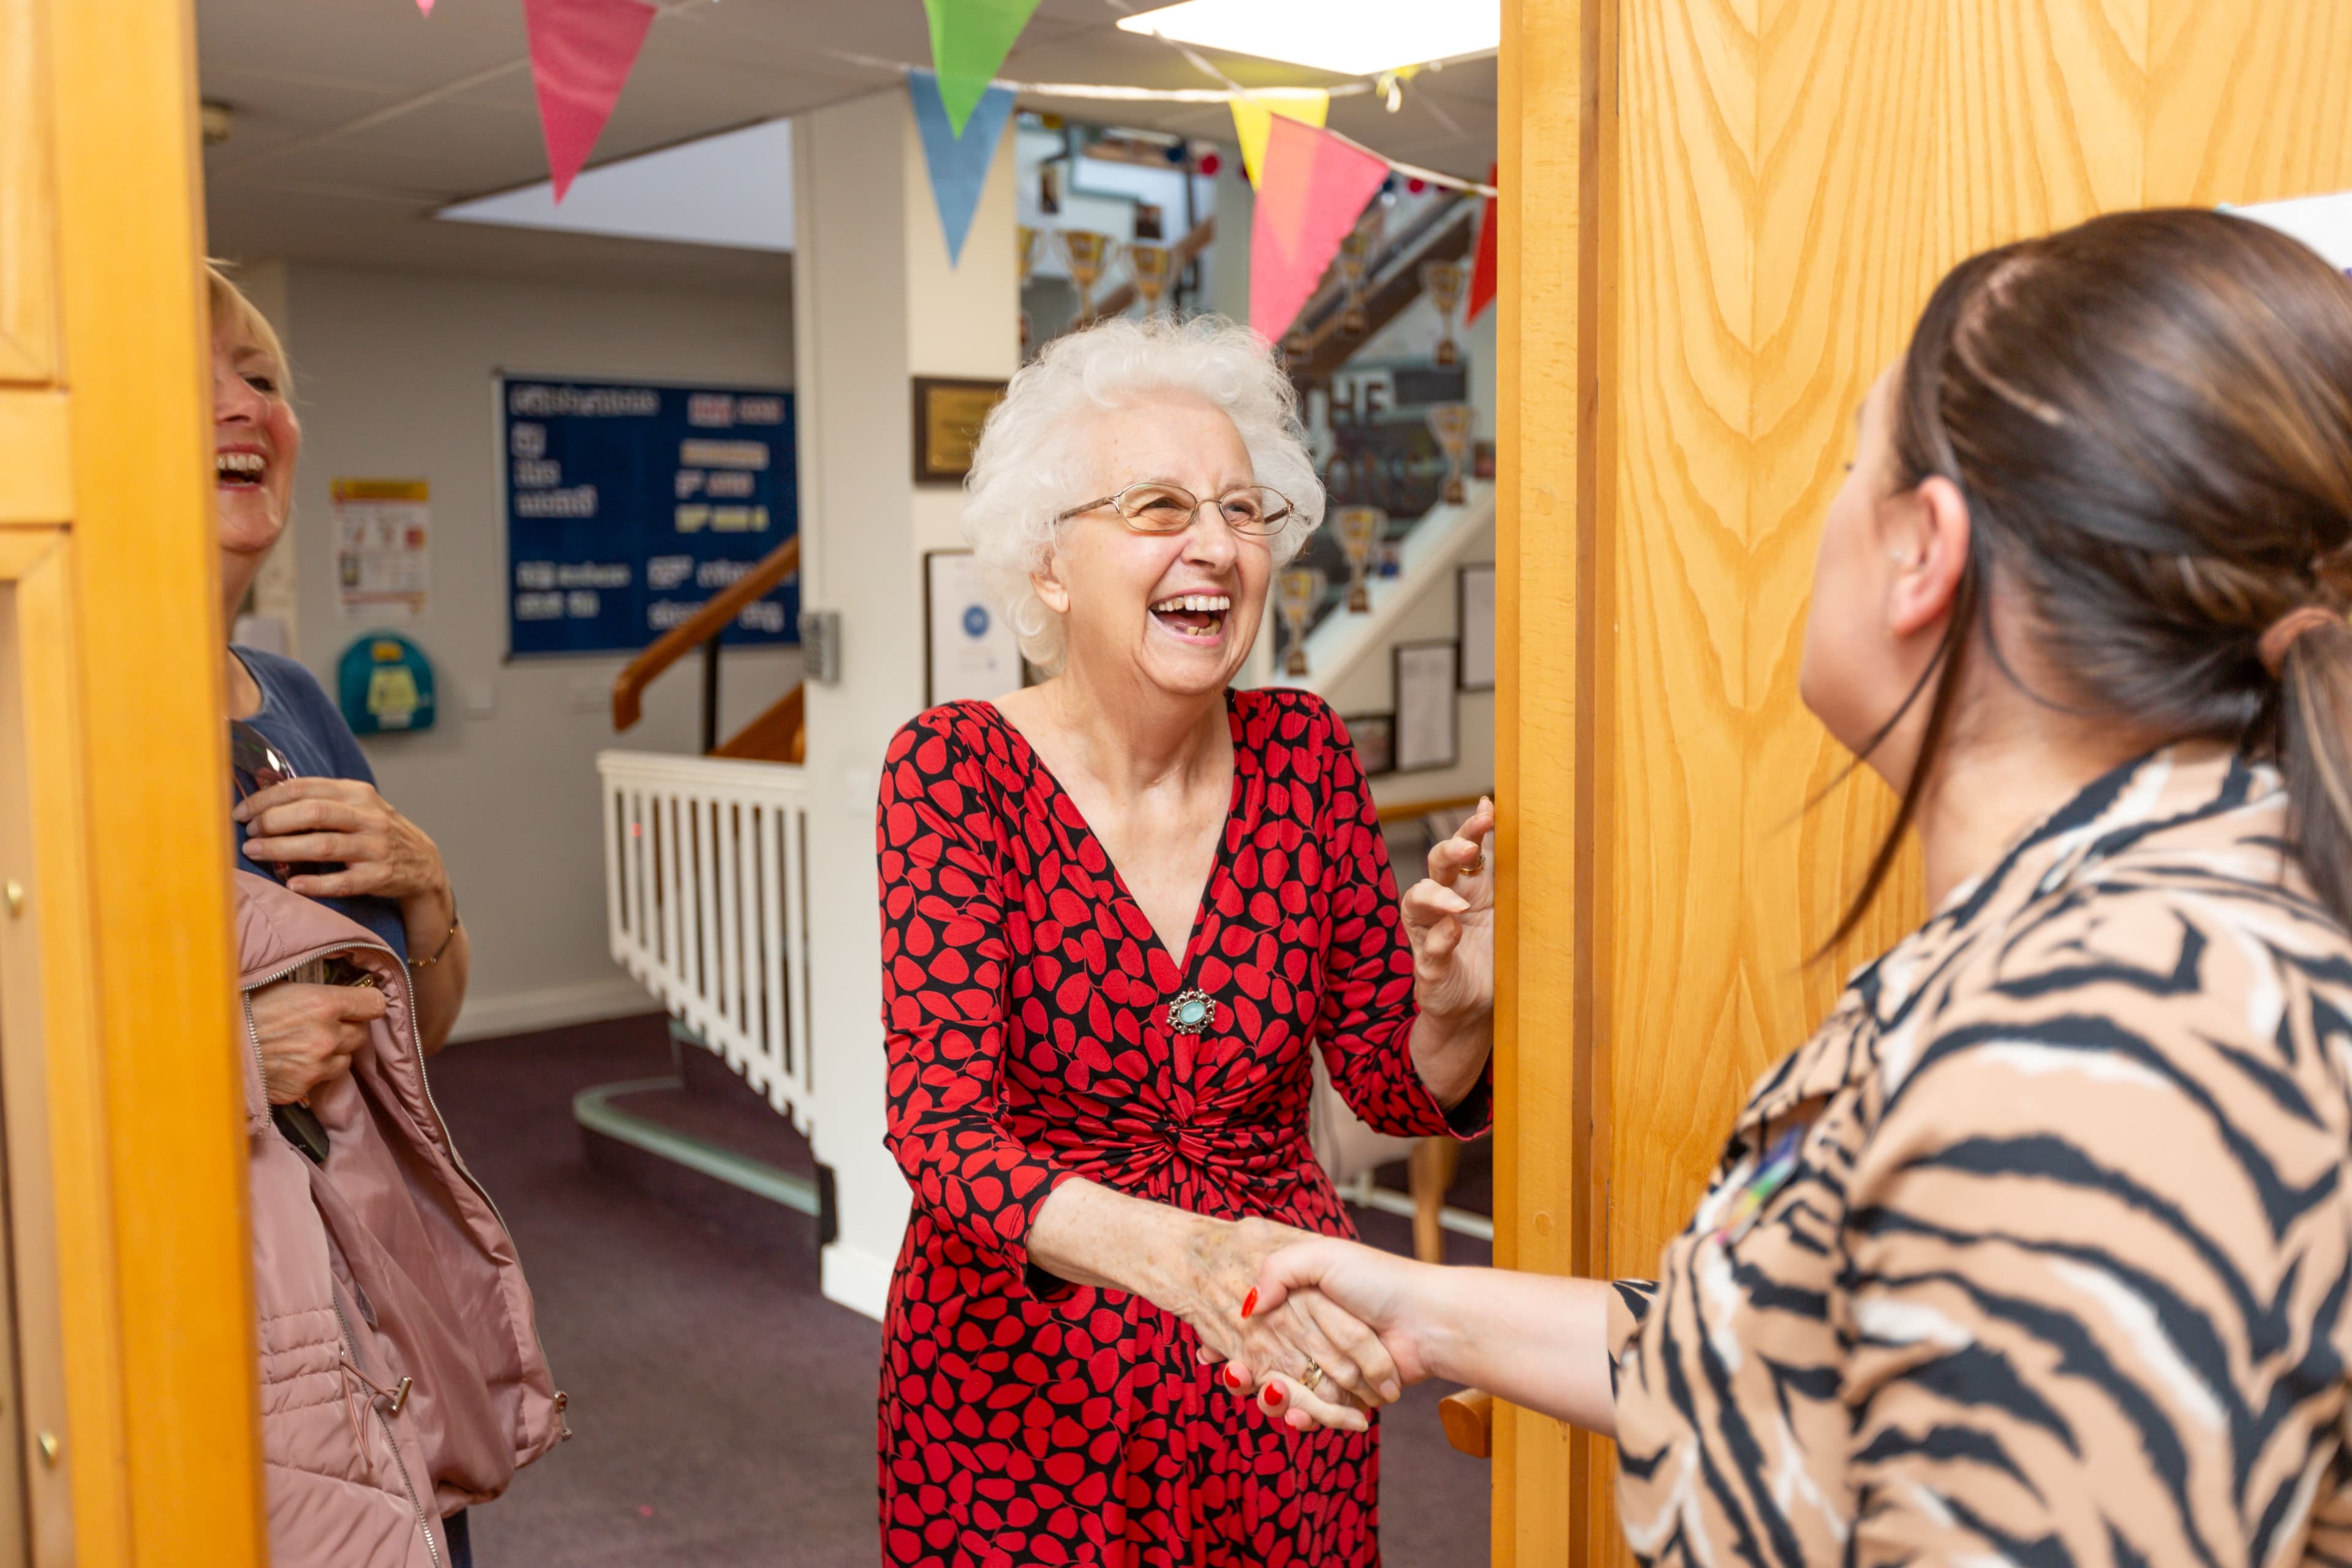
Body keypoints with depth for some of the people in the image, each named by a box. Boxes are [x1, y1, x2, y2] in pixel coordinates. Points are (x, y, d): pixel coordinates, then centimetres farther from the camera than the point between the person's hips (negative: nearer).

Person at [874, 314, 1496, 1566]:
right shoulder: (958, 769, -15)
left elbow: (1390, 1082, 1)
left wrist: (1452, 1011, -22)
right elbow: (941, 1121, -23)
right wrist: (1178, 1254, -41)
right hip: (1022, 1383, -3)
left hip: (1281, 1374, 3)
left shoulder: (1305, 756, -5)